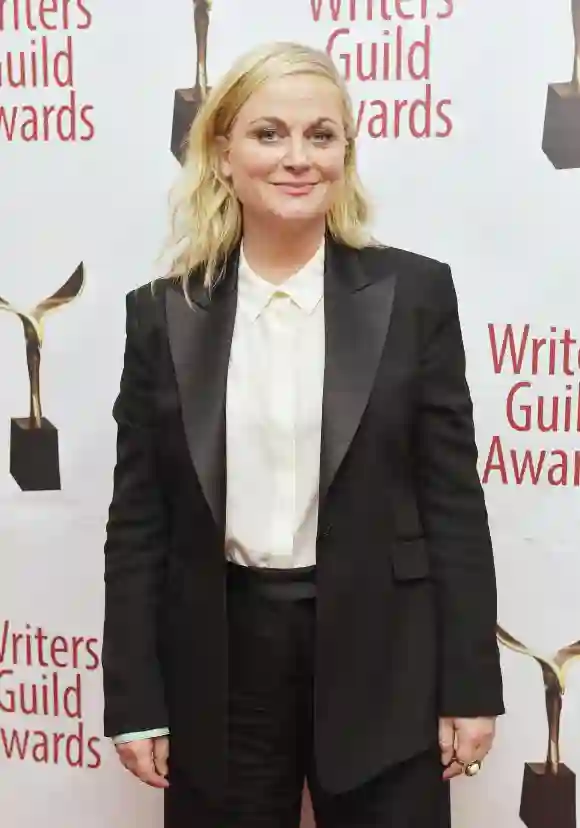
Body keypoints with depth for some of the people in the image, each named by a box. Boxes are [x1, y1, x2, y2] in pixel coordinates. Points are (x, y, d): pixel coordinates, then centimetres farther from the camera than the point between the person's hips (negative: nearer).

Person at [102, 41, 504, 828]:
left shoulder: (414, 292, -2)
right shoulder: (163, 314, 0)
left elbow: (453, 497, -2)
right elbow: (137, 520, 2)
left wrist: (469, 687, -3)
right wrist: (136, 702, 0)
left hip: (381, 659, -1)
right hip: (220, 665, 1)